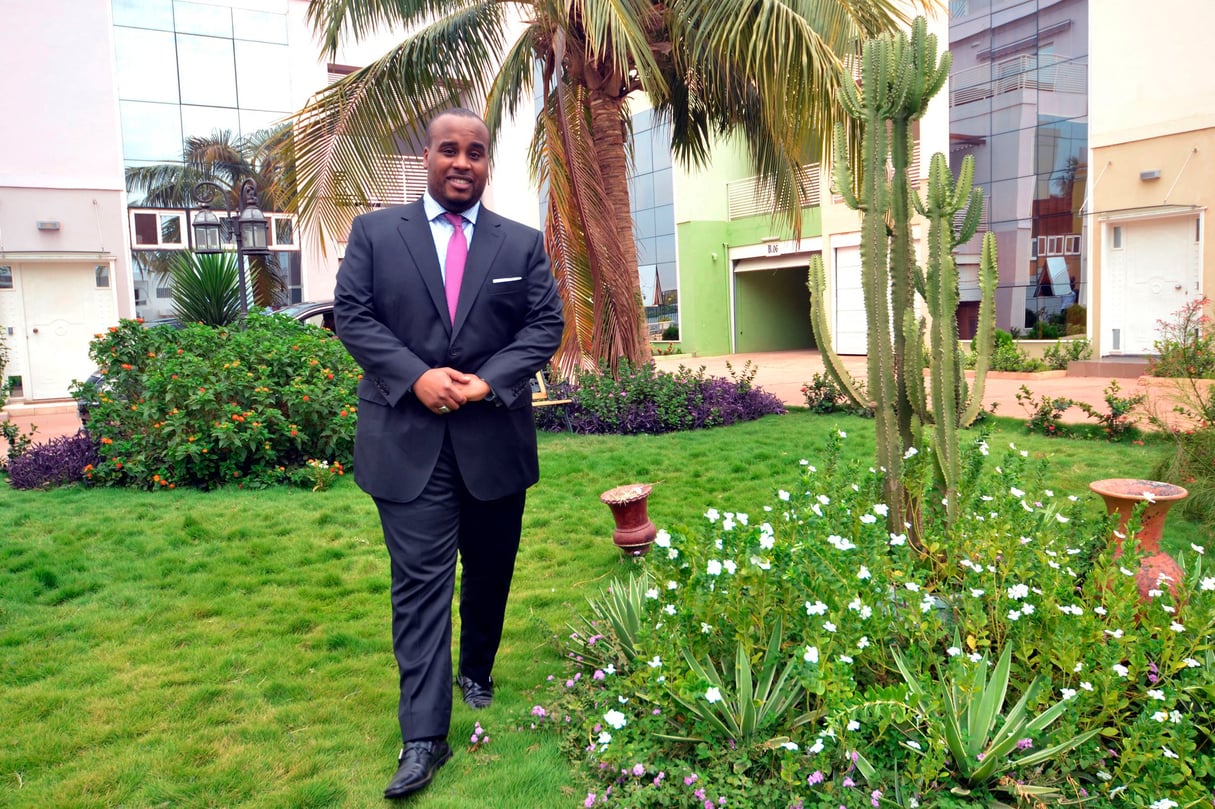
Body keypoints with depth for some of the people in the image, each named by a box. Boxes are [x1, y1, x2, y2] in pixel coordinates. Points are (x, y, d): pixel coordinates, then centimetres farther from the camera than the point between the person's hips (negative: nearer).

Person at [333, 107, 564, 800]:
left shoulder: (523, 243, 7)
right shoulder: (375, 232, 5)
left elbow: (546, 325, 2)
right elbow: (352, 314, -1)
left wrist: (489, 380, -13)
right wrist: (416, 376, -15)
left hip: (495, 436, 2)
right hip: (408, 439, -2)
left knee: (490, 571, 15)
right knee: (421, 579, -3)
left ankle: (477, 672, 39)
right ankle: (424, 735, 2)